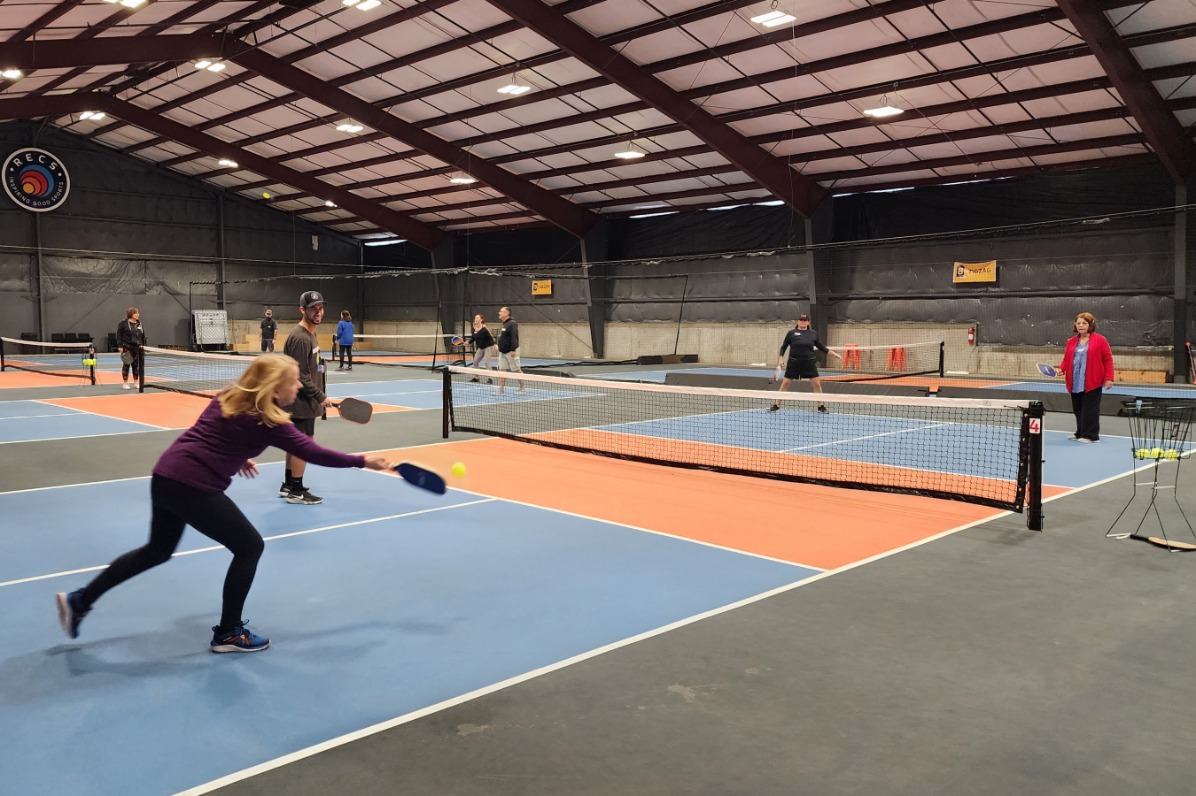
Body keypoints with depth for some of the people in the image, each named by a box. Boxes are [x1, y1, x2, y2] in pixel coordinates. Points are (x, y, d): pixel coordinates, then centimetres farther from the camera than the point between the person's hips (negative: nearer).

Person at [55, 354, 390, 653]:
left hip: (165, 476, 9)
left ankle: (79, 601, 35)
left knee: (157, 550, 29)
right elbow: (313, 452, -11)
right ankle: (228, 633, 15)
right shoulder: (267, 421, -12)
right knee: (250, 546, 5)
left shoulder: (229, 397, 10)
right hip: (193, 488, -9)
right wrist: (363, 461, -5)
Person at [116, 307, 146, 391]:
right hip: (127, 348, -5)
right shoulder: (123, 324, -6)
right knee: (126, 365, 0)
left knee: (136, 365, 7)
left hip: (137, 348, 5)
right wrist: (120, 346, -13)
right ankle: (125, 383, 6)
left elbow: (143, 336, 16)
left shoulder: (139, 324, 11)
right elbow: (118, 335, -7)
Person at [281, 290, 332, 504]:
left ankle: (288, 485, 26)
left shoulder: (310, 334, 12)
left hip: (302, 400, 10)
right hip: (300, 400, -10)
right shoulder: (300, 338, -20)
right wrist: (320, 397, -17)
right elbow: (301, 376, -22)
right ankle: (296, 491, 5)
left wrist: (318, 396, 15)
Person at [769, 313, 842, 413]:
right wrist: (780, 359, -5)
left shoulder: (813, 333, 5)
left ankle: (821, 406, 13)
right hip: (794, 362, -1)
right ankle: (776, 405, 9)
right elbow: (783, 347, 5)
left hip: (809, 363, 2)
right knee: (785, 383, 0)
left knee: (817, 383, -1)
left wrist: (834, 354, 9)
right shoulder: (791, 333, -1)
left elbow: (822, 347, 12)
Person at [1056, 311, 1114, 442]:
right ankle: (1080, 433, 21)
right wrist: (1062, 369, -3)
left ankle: (1090, 435, 2)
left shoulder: (1100, 340, -1)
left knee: (1090, 409, -4)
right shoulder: (1071, 342, 13)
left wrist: (1109, 378, -10)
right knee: (1078, 409, 10)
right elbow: (1066, 359, 18)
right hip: (1075, 383, 5)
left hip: (1092, 382, -5)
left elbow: (1108, 359, -3)